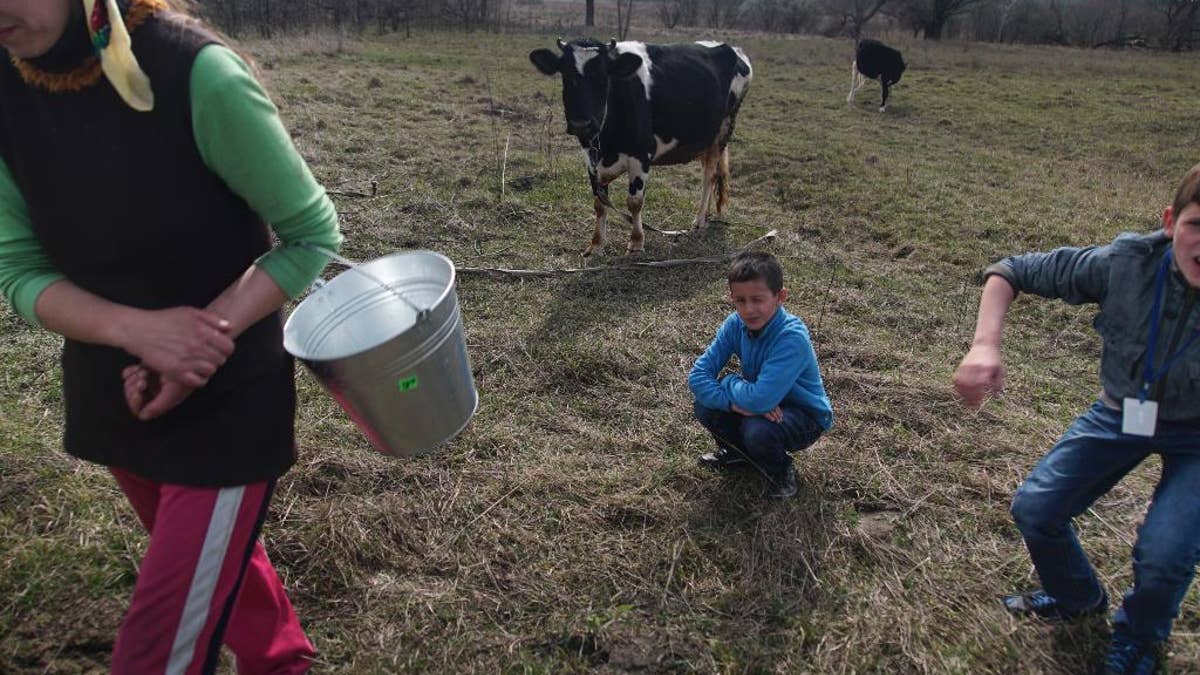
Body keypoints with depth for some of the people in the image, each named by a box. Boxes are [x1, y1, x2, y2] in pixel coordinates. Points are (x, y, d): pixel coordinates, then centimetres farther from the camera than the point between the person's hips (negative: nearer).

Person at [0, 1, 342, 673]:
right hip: (112, 396, 6)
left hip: (226, 403, -5)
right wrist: (136, 329, -24)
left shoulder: (197, 74, -23)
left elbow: (312, 233, -16)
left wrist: (205, 342, -26)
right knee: (214, 556, 27)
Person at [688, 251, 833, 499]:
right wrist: (735, 402, -32)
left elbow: (760, 400, -41)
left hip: (805, 417, -6)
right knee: (706, 406, -16)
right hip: (765, 407, 6)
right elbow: (697, 376, -16)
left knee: (758, 430, -35)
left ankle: (781, 470, 0)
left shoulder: (792, 338, -33)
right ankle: (738, 451, 15)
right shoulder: (735, 324, -14)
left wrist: (729, 381, -21)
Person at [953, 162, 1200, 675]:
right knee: (1033, 509, -2)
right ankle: (1077, 598, 32)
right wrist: (985, 345, -32)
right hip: (1123, 411, 3)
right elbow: (1012, 272, -17)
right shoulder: (1125, 263, -24)